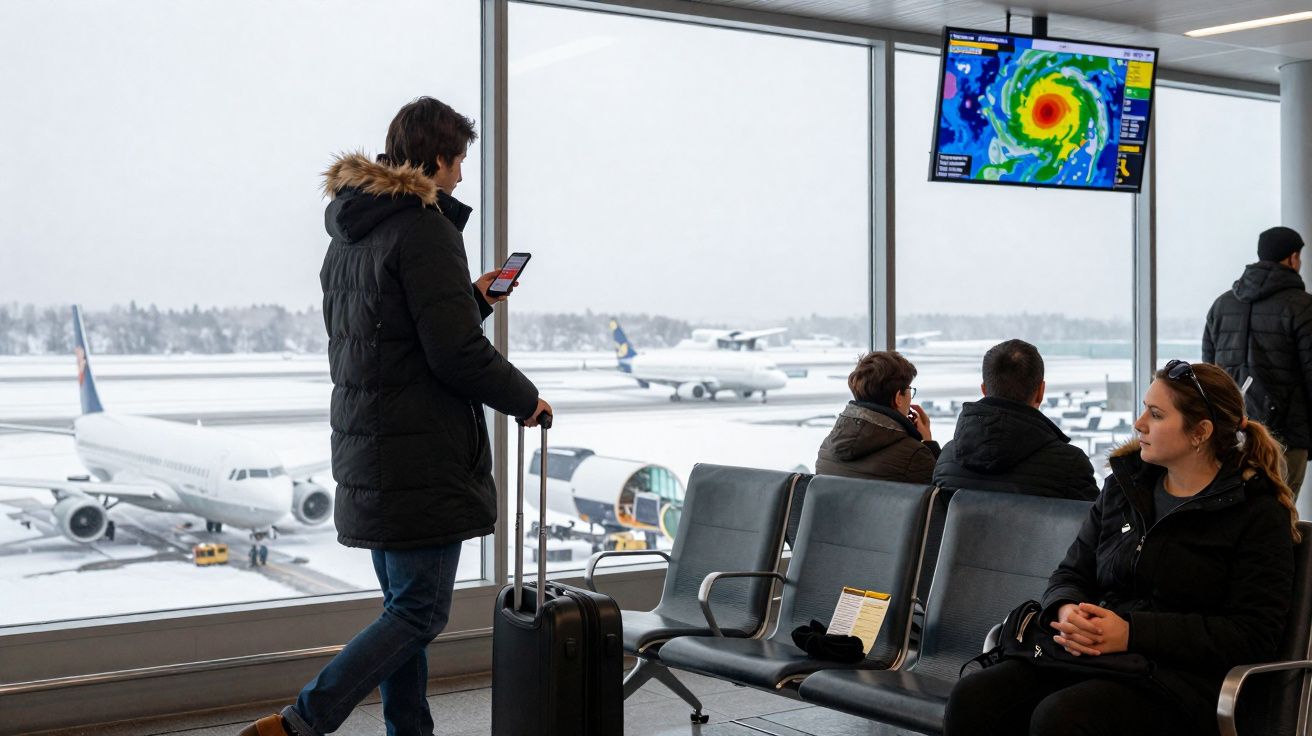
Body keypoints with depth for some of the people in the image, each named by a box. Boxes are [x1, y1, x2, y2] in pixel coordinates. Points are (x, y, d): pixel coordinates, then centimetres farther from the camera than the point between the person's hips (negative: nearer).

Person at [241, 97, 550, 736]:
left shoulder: (350, 231, 16)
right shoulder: (425, 228, -14)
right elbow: (454, 352, -19)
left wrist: (475, 297, 21)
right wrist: (524, 399, -4)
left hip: (366, 455, 10)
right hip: (422, 458, -10)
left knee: (404, 606, 15)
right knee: (421, 611, -3)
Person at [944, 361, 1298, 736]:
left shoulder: (1258, 513, 0)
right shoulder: (1123, 486, 17)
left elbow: (1252, 635, -8)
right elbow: (1071, 574, 20)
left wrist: (1133, 633, -17)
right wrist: (1067, 610, -7)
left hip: (1179, 677, -5)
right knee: (972, 697, -24)